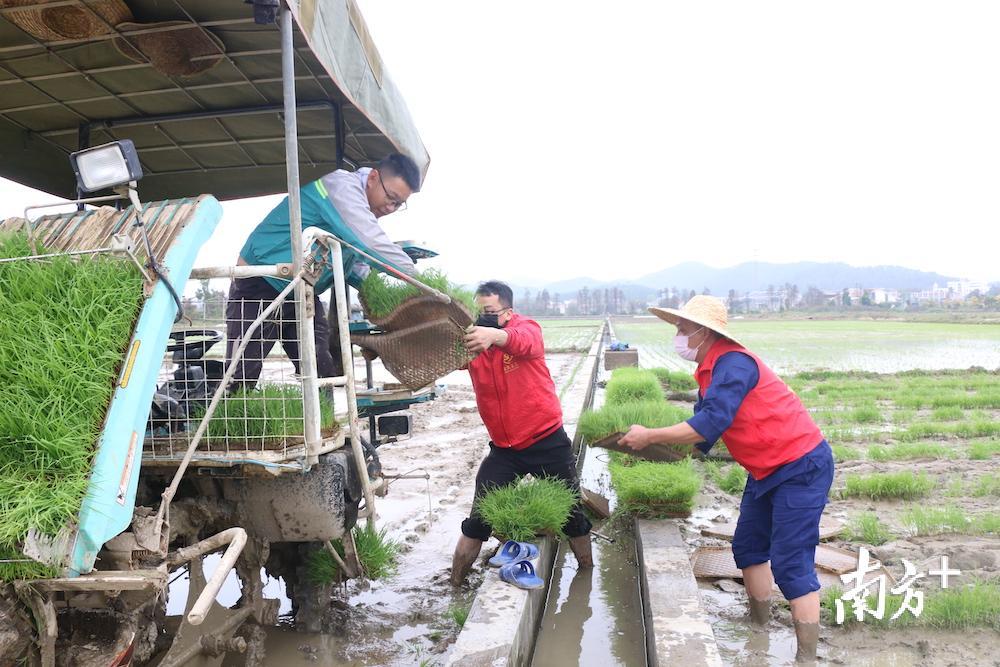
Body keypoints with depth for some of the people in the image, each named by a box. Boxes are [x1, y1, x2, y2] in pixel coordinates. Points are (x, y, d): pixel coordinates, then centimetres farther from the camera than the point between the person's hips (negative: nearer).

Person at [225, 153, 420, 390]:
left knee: (325, 375, 1)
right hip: (259, 285, -8)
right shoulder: (342, 186, -20)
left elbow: (358, 270, 13)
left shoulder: (363, 212, 8)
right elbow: (373, 244, -29)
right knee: (241, 378, -4)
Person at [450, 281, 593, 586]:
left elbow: (523, 341, -38)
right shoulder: (471, 339, -2)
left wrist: (494, 335, -62)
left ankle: (589, 573, 36)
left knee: (571, 513, 13)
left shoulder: (527, 327, -14)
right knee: (478, 520, 4)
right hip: (503, 448, 2)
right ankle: (455, 583, 19)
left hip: (548, 442, -2)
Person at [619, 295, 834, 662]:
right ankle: (759, 629, 30)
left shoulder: (732, 363, -22)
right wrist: (649, 447, 7)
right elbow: (699, 435, 13)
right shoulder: (712, 372, 8)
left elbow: (710, 424, -30)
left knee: (790, 564, -7)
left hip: (803, 468, -10)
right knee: (748, 548, 15)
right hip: (769, 469, 10)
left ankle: (807, 655, 4)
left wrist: (650, 436, -22)